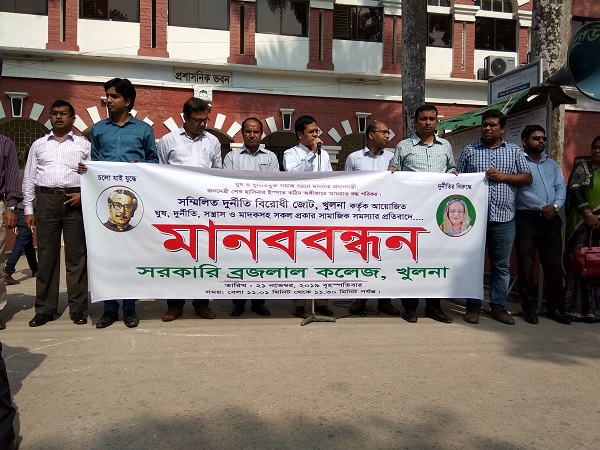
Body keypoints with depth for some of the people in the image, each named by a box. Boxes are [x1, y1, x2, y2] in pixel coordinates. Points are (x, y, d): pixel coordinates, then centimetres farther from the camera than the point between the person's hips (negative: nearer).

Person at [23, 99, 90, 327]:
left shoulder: (84, 145, 10)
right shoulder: (38, 145, 15)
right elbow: (29, 179, 13)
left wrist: (83, 194, -10)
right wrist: (28, 209, 7)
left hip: (75, 201, -2)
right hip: (46, 200, 2)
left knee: (76, 256, 0)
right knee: (46, 256, 4)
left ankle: (78, 308, 7)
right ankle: (45, 309, 12)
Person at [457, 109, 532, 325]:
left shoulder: (515, 151, 11)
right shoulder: (469, 151, 9)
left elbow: (527, 178, 8)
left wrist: (503, 176, -8)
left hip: (504, 218, 1)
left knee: (501, 266, 8)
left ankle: (499, 307, 19)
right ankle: (473, 307, 13)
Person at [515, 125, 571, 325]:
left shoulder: (552, 164, 20)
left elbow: (561, 188, 10)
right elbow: (521, 190, -10)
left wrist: (554, 206, -9)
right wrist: (542, 207, -12)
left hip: (551, 219, 5)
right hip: (527, 218, -5)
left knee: (554, 265, 6)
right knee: (526, 265, -1)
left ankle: (555, 307, 15)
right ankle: (529, 308, 9)